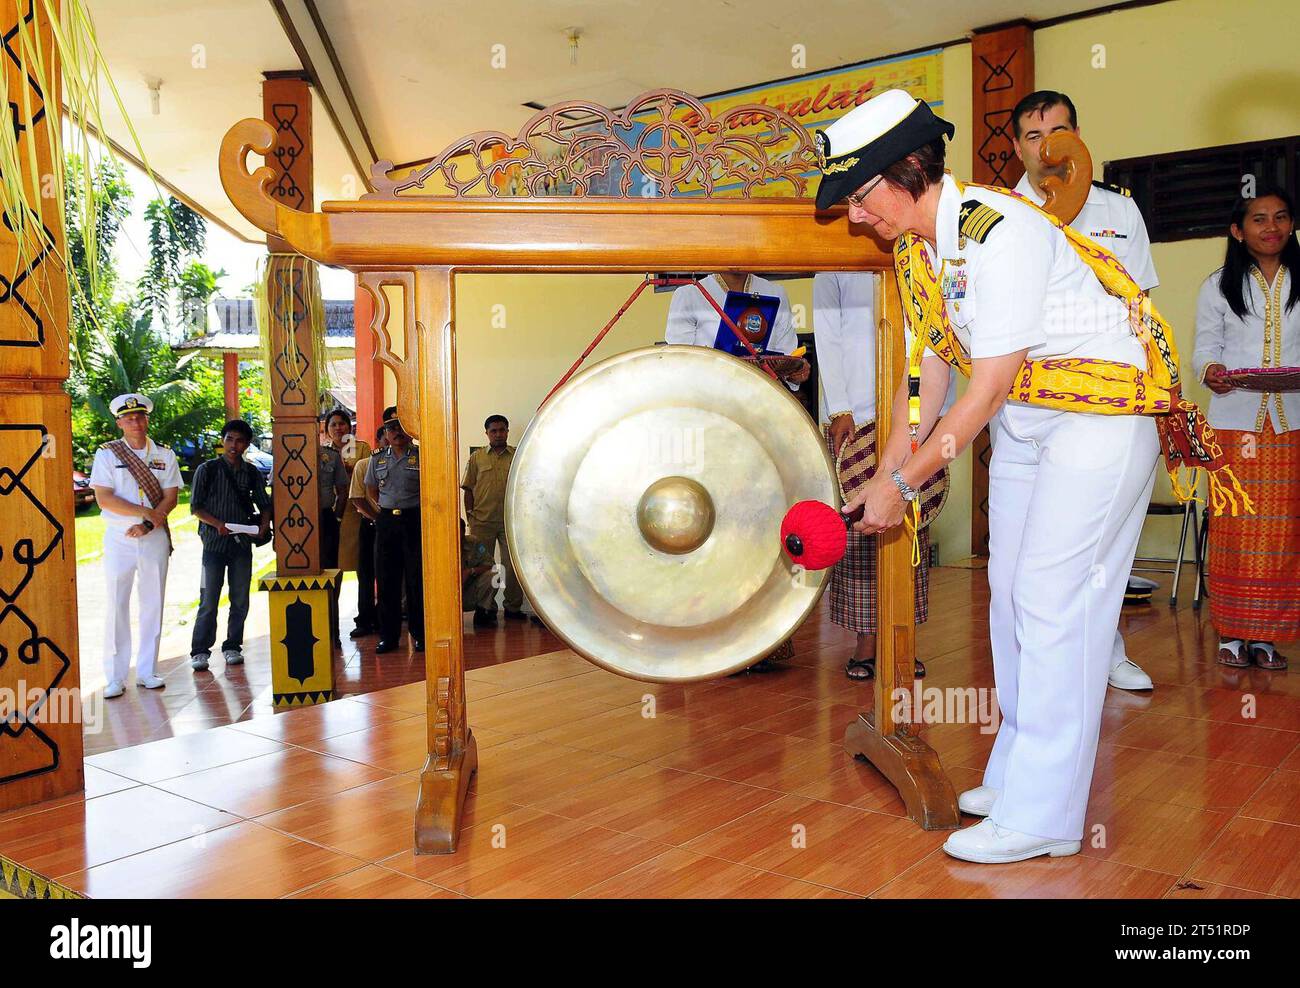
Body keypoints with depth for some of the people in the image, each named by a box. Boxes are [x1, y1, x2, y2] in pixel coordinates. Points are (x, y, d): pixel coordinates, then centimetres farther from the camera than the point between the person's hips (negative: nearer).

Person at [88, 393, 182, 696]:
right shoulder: (107, 453, 1)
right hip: (118, 538, -2)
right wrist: (146, 512, -14)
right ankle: (115, 677, 4)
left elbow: (171, 497, 0)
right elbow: (104, 499, -8)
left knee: (153, 605, 5)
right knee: (116, 607, -2)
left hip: (155, 537, 2)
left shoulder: (164, 454, 7)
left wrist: (147, 525, -13)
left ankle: (146, 671, 14)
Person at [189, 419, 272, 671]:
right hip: (214, 542, -3)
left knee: (240, 600, 7)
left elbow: (264, 503, 14)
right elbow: (195, 507, -2)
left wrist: (264, 525, -6)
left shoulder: (252, 472, 9)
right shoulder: (207, 469, 0)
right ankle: (200, 651, 5)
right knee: (209, 600, -3)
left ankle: (232, 647, 18)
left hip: (242, 543, 3)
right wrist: (217, 524, -16)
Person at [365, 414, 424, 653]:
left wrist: (418, 510, -3)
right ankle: (388, 635, 13)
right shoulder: (377, 458, 11)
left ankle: (419, 633, 11)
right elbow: (371, 489, 20)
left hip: (414, 519, -3)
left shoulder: (421, 456, -1)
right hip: (386, 521, 3)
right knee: (386, 579, 5)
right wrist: (383, 509, 11)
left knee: (417, 579, 0)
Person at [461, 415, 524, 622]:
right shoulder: (476, 457, 7)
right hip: (482, 520, 0)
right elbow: (468, 488, 7)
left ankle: (513, 607, 11)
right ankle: (487, 607, 14)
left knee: (513, 565, 1)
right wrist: (470, 515, 0)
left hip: (510, 520, 0)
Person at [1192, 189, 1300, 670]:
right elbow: (1205, 349, 5)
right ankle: (1231, 632, 6)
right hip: (1236, 421, -1)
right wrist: (1210, 372, -17)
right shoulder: (1219, 286, 7)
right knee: (1235, 527, -3)